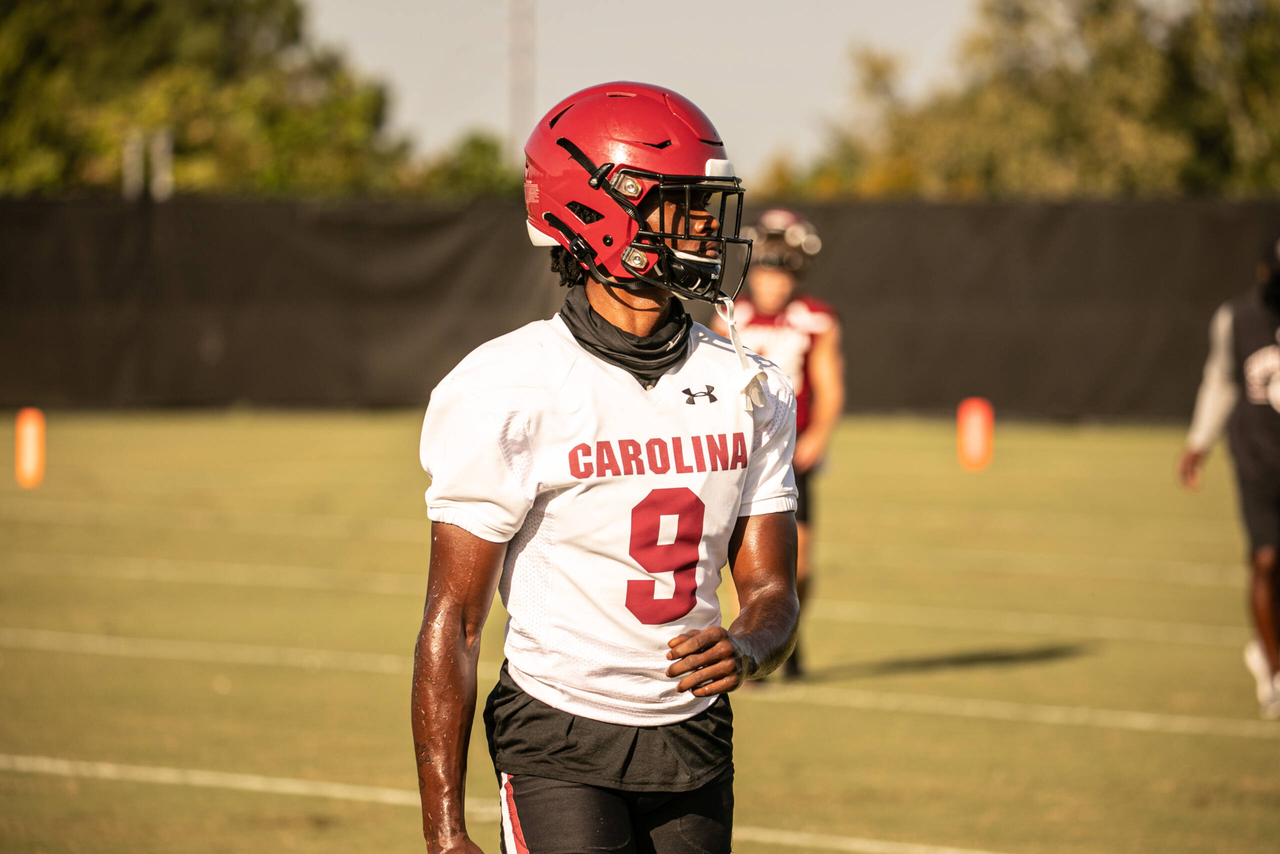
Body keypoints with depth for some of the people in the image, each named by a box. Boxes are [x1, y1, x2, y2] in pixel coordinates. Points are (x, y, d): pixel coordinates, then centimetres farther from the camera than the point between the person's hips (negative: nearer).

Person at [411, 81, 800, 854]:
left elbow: (772, 590, 8)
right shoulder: (510, 392, -12)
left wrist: (745, 651, -18)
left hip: (695, 745, 6)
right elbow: (453, 622, -11)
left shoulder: (748, 390, 4)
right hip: (559, 751, -5)